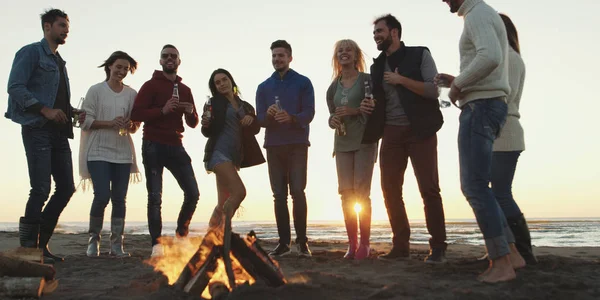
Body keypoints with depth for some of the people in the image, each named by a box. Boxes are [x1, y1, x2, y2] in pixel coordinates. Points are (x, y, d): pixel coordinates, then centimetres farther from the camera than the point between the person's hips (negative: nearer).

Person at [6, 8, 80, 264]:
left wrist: (72, 111, 4)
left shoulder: (59, 62, 24)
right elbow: (15, 87, -12)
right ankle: (28, 246, -1)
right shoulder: (31, 52, 0)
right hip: (37, 129, -8)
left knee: (66, 187, 5)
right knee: (41, 189, -12)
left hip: (59, 132, 8)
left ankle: (41, 243, 14)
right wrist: (45, 110, -20)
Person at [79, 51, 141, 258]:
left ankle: (116, 244, 7)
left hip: (123, 153, 3)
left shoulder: (132, 94, 10)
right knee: (102, 196, -11)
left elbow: (136, 125, 12)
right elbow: (86, 120, -3)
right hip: (99, 152, -3)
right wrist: (109, 123, -15)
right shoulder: (96, 91, 3)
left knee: (119, 198, 1)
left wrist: (131, 126, -10)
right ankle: (93, 240, 9)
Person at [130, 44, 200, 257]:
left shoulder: (185, 90, 16)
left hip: (175, 146, 4)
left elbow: (193, 124, 19)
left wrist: (191, 113, -4)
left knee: (193, 193, 0)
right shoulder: (151, 86, 2)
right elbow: (136, 114, -10)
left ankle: (181, 234, 19)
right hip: (153, 147, -4)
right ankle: (156, 244, 4)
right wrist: (163, 110, -21)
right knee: (155, 197, -2)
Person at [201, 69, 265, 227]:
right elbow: (208, 133, 0)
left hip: (234, 156, 6)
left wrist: (251, 118, -7)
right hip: (219, 153, -6)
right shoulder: (213, 103, 2)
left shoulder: (244, 106, 16)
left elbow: (255, 129, 13)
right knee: (239, 191, -22)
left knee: (225, 202, 6)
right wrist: (206, 125, -22)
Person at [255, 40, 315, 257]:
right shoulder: (263, 87, 13)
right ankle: (284, 242, 6)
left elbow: (309, 113, -7)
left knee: (297, 191, -10)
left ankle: (302, 241, -3)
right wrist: (268, 115, -17)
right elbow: (260, 119, 6)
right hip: (273, 145, 3)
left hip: (297, 144, -3)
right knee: (279, 195, 2)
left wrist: (291, 118, -25)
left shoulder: (303, 83, 4)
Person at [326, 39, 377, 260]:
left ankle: (364, 244, -1)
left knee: (361, 193, -8)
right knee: (346, 194, 2)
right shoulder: (334, 86, 15)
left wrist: (355, 111, -16)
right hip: (342, 143, 5)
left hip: (364, 141, -5)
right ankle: (352, 244, 7)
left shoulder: (367, 80, 0)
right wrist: (333, 120, -1)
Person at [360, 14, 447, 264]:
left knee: (429, 189, -6)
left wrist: (401, 80, -14)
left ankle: (438, 248, 1)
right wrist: (367, 107, 0)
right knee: (390, 190, 0)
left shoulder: (420, 55, -1)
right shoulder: (377, 66, 15)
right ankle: (400, 246, 9)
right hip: (391, 133, 5)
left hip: (420, 131, -5)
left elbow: (433, 90, -12)